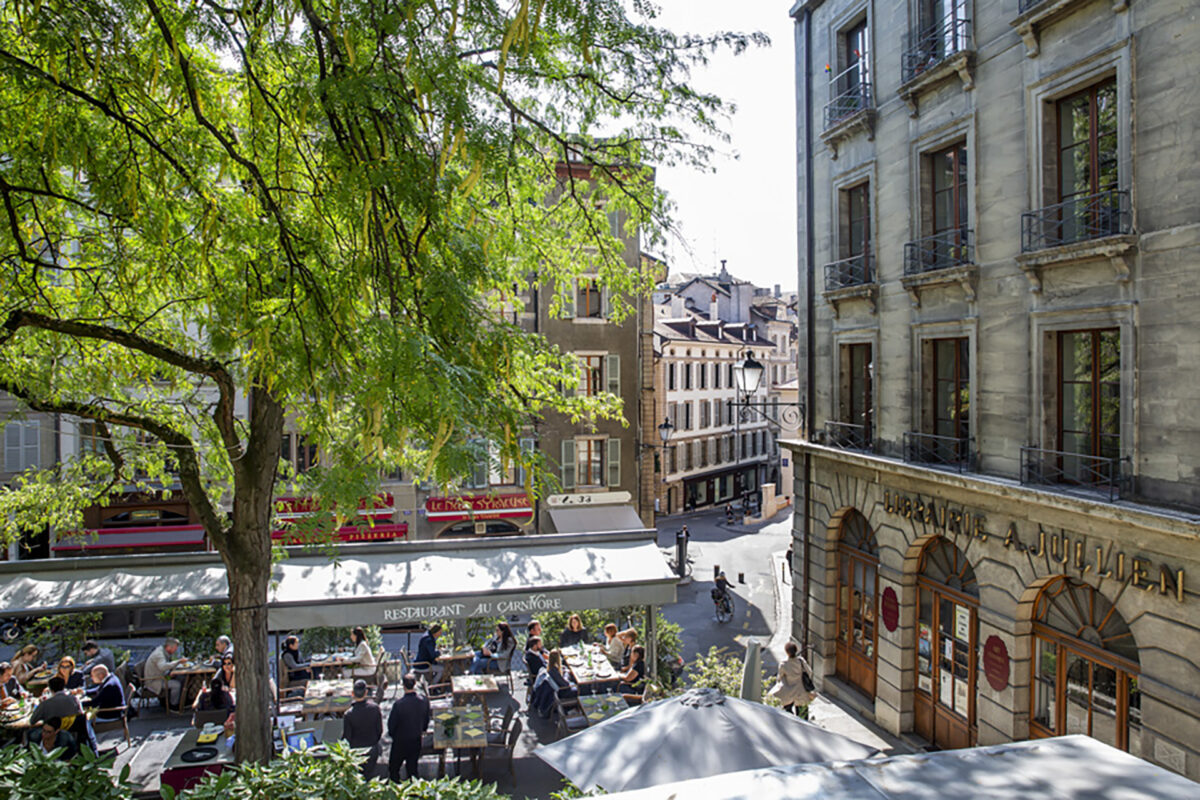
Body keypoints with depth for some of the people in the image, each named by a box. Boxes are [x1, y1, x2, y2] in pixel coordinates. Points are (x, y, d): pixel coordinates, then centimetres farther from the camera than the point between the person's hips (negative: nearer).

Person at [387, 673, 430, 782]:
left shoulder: (398, 704, -27)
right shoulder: (424, 701, -14)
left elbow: (392, 723, -13)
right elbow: (426, 720, 1)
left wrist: (391, 733, 8)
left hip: (400, 741, -4)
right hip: (416, 740, 4)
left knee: (393, 768, 16)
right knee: (412, 767, 19)